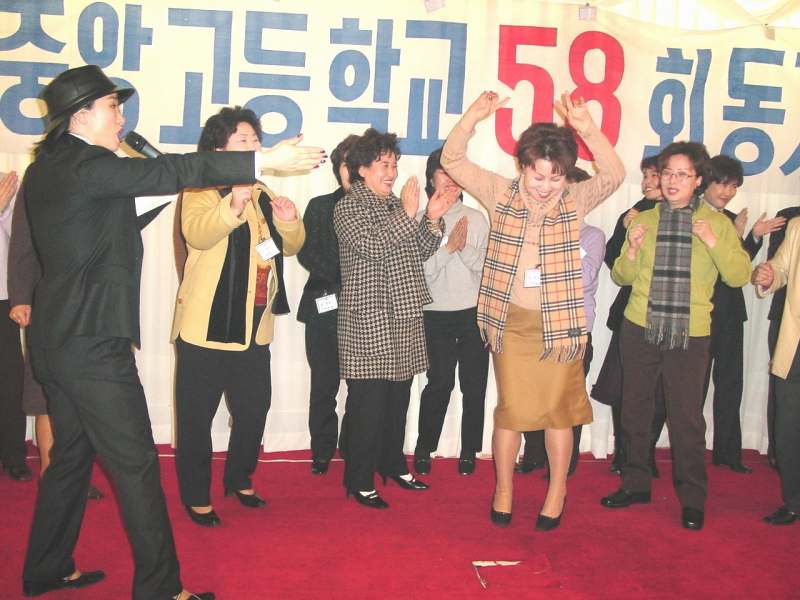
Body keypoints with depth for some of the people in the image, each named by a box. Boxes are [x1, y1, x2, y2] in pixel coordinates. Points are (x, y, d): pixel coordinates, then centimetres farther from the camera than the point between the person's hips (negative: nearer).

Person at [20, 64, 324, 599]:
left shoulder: (45, 169, 14)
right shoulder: (88, 165, -15)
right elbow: (170, 173, -24)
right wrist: (265, 161, -25)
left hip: (59, 339, 10)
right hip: (94, 343, -10)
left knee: (71, 456, 19)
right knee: (136, 465, -4)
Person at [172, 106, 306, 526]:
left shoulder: (263, 195, 14)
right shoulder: (201, 190, -8)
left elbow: (291, 246, 18)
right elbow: (197, 233, -28)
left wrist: (289, 222, -5)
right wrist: (232, 207, -47)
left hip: (254, 330, 7)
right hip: (207, 327, -7)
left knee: (254, 409, 15)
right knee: (197, 416, 2)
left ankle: (239, 480, 35)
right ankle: (196, 497, 16)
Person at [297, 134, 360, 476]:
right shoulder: (320, 207, 12)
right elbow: (307, 254, 3)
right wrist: (341, 278, -10)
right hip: (325, 307, 2)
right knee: (324, 386, 5)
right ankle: (322, 453, 16)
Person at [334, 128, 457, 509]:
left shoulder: (395, 204, 16)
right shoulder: (348, 207, -5)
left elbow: (418, 254, 15)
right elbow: (370, 245, -19)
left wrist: (432, 220, 1)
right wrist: (407, 215, -22)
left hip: (403, 320, 7)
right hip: (368, 323, -7)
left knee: (398, 399, 15)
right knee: (367, 404, -4)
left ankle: (392, 464, 30)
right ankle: (359, 481, 6)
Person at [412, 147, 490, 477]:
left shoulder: (476, 219, 7)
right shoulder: (422, 220, 2)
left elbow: (486, 266, 1)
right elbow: (421, 271, -4)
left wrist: (464, 247, -15)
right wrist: (448, 247, -15)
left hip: (474, 313, 2)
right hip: (437, 314, -2)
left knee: (474, 385, 3)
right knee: (439, 383, -4)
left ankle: (469, 450, 16)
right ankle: (423, 448, 12)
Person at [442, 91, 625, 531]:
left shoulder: (574, 201, -1)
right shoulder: (501, 194, -1)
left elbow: (614, 175, -16)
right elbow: (452, 161, -6)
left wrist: (588, 130, -31)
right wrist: (472, 118, -24)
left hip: (559, 323, 0)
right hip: (511, 321, 0)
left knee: (559, 408, 9)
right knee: (511, 408, 8)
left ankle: (557, 492, 25)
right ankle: (503, 489, 25)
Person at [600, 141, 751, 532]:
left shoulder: (718, 223, 2)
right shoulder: (644, 221, 7)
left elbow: (740, 277, -3)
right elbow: (622, 277, 9)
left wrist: (714, 243, -18)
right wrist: (632, 249, -11)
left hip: (690, 334, -2)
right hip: (640, 328, 3)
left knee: (686, 415, -2)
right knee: (634, 410, 10)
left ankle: (692, 499, 14)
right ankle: (635, 484, 27)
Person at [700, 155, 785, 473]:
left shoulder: (733, 220, 12)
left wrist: (754, 236, 1)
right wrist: (735, 235, -20)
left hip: (730, 313, 7)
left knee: (730, 382, 11)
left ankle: (727, 451, 21)